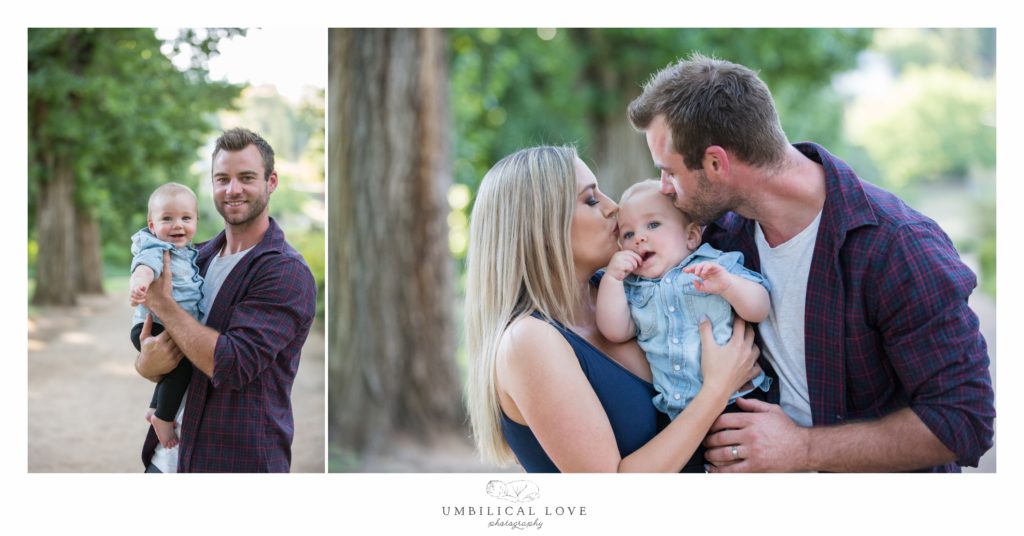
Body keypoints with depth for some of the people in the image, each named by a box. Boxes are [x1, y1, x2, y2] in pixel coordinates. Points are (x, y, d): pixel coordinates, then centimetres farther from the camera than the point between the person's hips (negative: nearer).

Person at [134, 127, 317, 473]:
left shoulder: (286, 272, -14)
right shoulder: (198, 256, 7)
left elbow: (234, 365, -23)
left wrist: (162, 303, -16)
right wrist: (146, 364, -12)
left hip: (240, 459, -6)